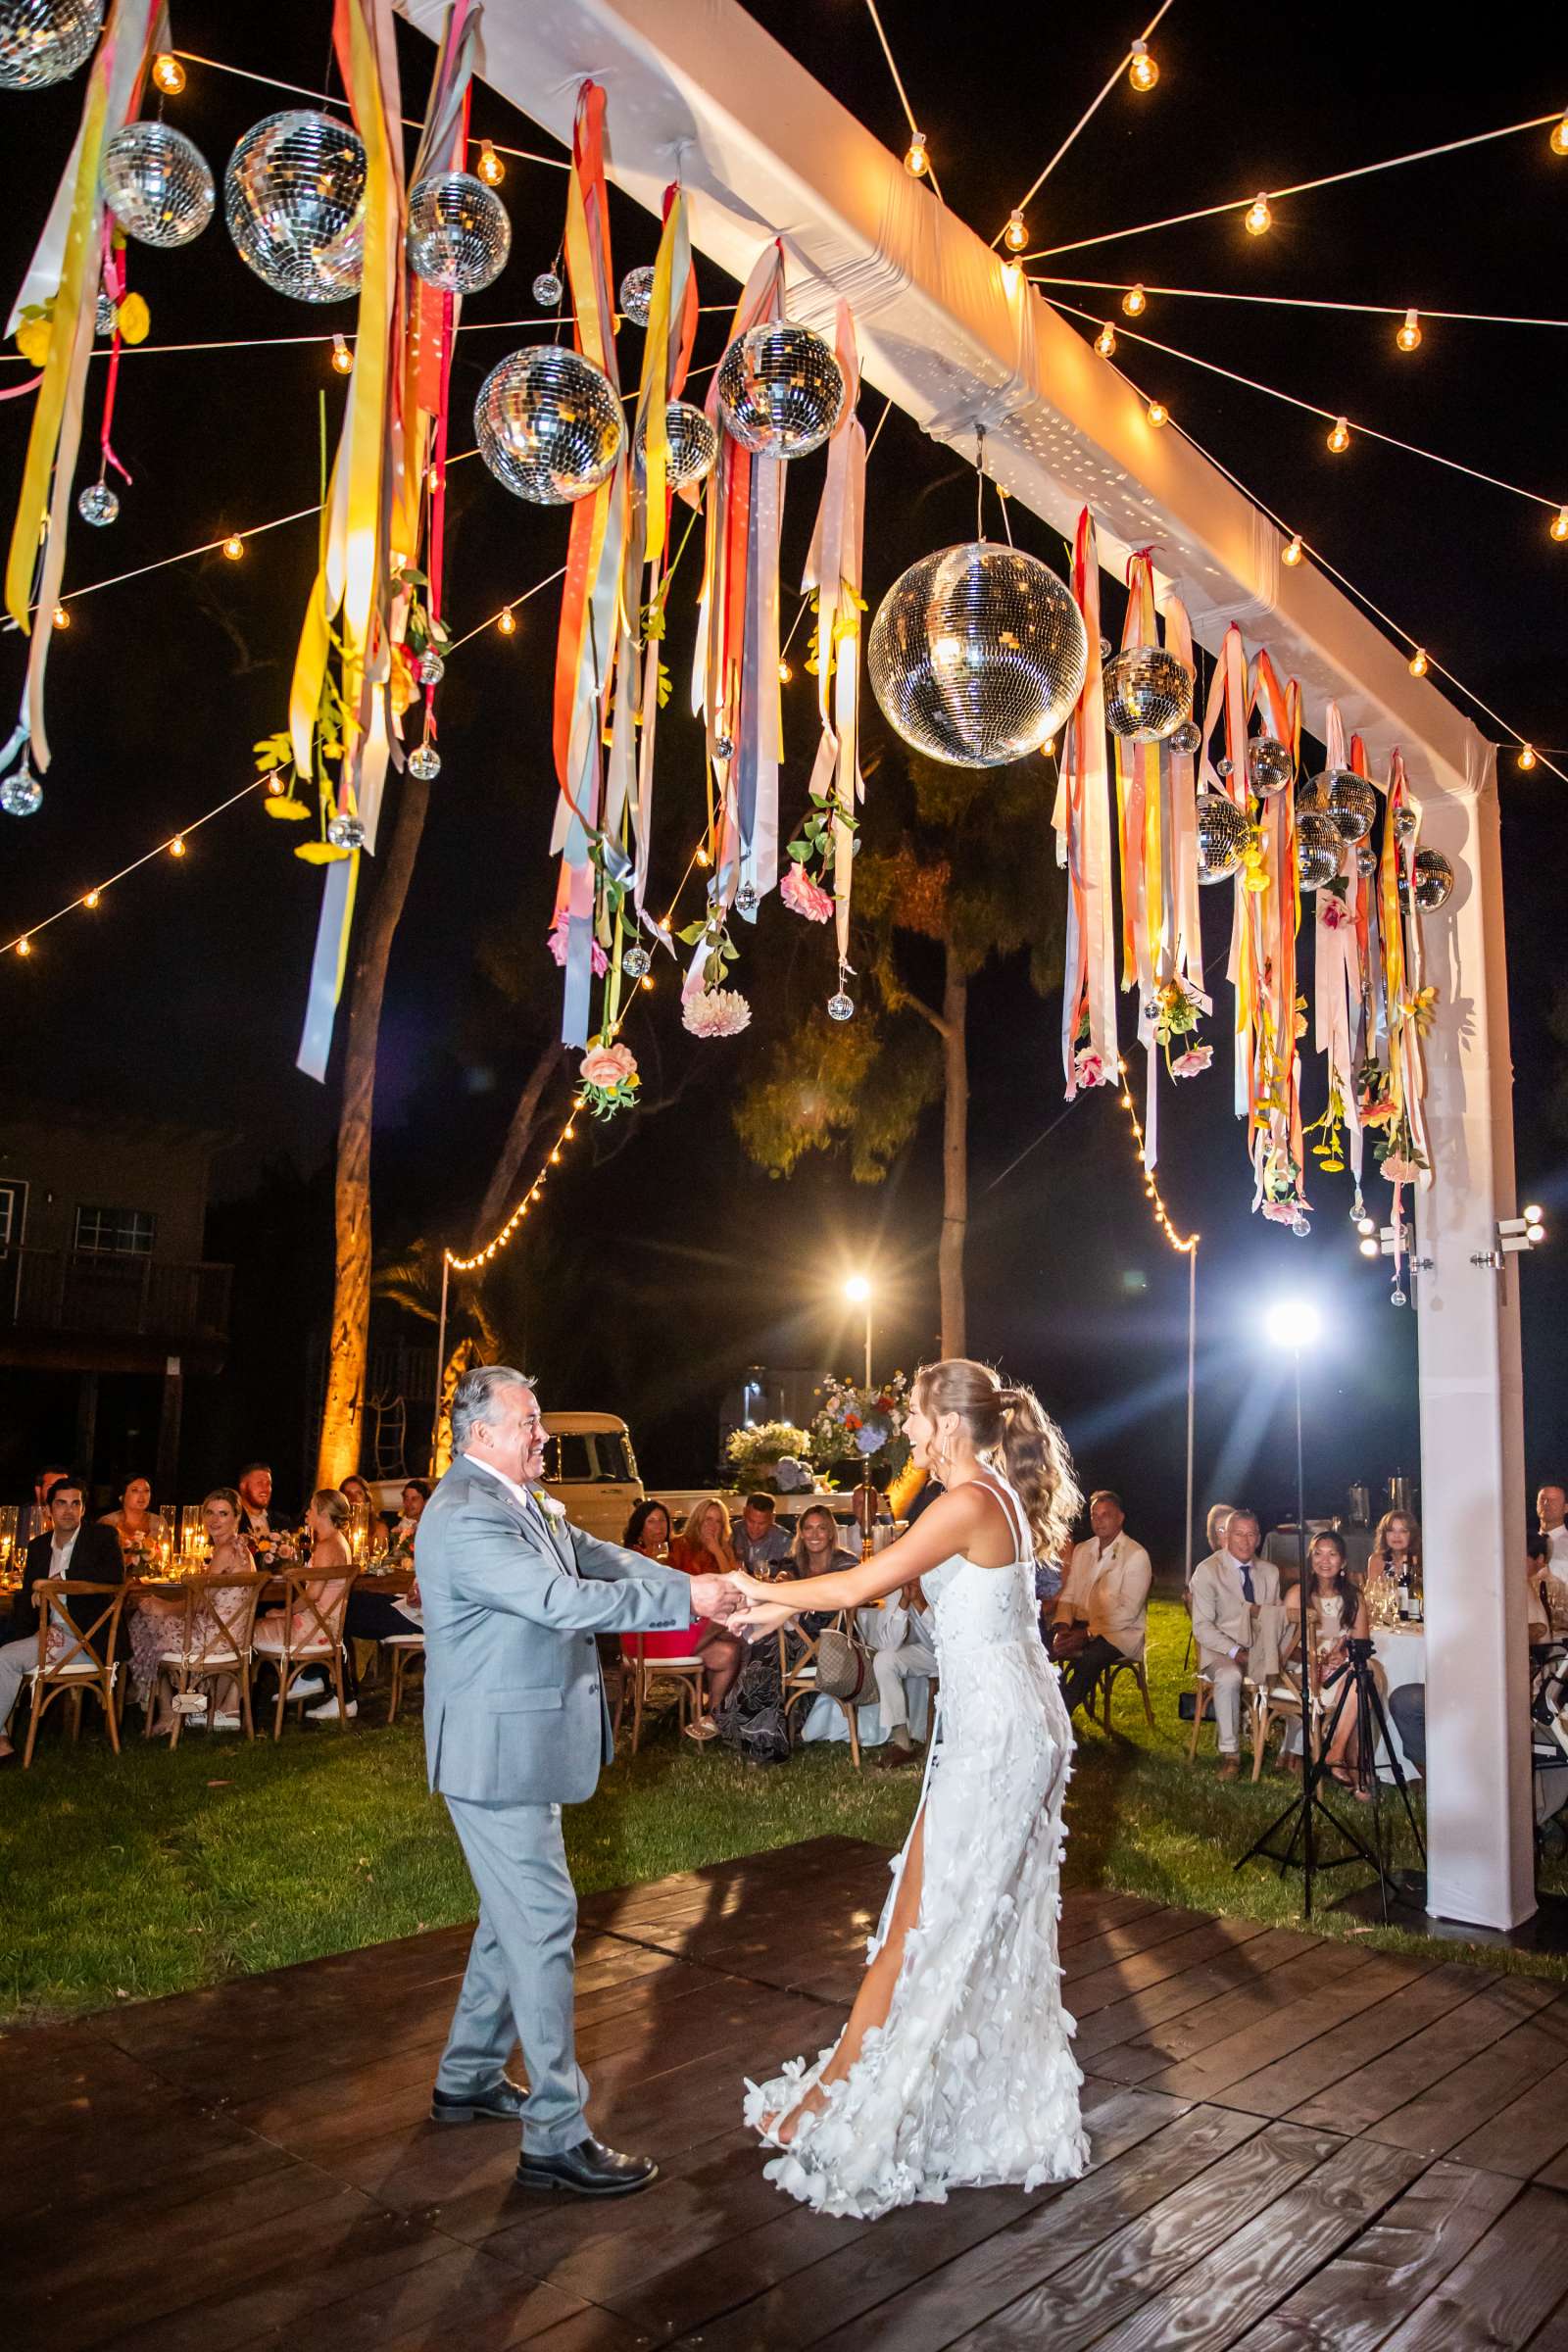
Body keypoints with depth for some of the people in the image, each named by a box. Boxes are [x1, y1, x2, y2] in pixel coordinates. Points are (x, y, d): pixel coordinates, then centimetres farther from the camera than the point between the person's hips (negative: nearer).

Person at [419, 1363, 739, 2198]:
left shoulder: (529, 1503, 9)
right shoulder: (465, 1519, -23)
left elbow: (603, 1560, 6)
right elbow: (560, 1599, -30)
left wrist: (706, 1591, -5)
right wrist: (685, 1600, -26)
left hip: (523, 1744, 10)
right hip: (496, 1752, -10)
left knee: (514, 1916, 21)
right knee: (542, 1925, -5)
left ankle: (468, 2078, 37)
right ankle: (556, 2139, 5)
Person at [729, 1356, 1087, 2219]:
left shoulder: (969, 1503, -20)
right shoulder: (999, 1497, 10)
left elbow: (861, 1585, -20)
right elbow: (887, 1582, 14)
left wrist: (770, 1590, -4)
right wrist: (790, 1605, 10)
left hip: (995, 1734, -10)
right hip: (1020, 1727, 10)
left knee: (926, 1922, 1)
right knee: (997, 1921, 18)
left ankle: (836, 2094, 12)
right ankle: (1008, 2105, 31)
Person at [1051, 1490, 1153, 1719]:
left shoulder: (1136, 1555, -6)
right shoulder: (1081, 1550, 15)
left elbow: (1128, 1610, -13)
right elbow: (1068, 1595, 14)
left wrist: (1087, 1634, -19)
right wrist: (1063, 1627, -8)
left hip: (1118, 1632, -5)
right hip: (1080, 1626, 5)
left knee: (1089, 1659, -36)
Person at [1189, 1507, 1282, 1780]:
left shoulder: (1270, 1571, 11)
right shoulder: (1207, 1571, -5)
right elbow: (1202, 1627, -10)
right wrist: (1236, 1652, -22)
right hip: (1222, 1652, -4)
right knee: (1230, 1677, -36)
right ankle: (1229, 1754, -21)